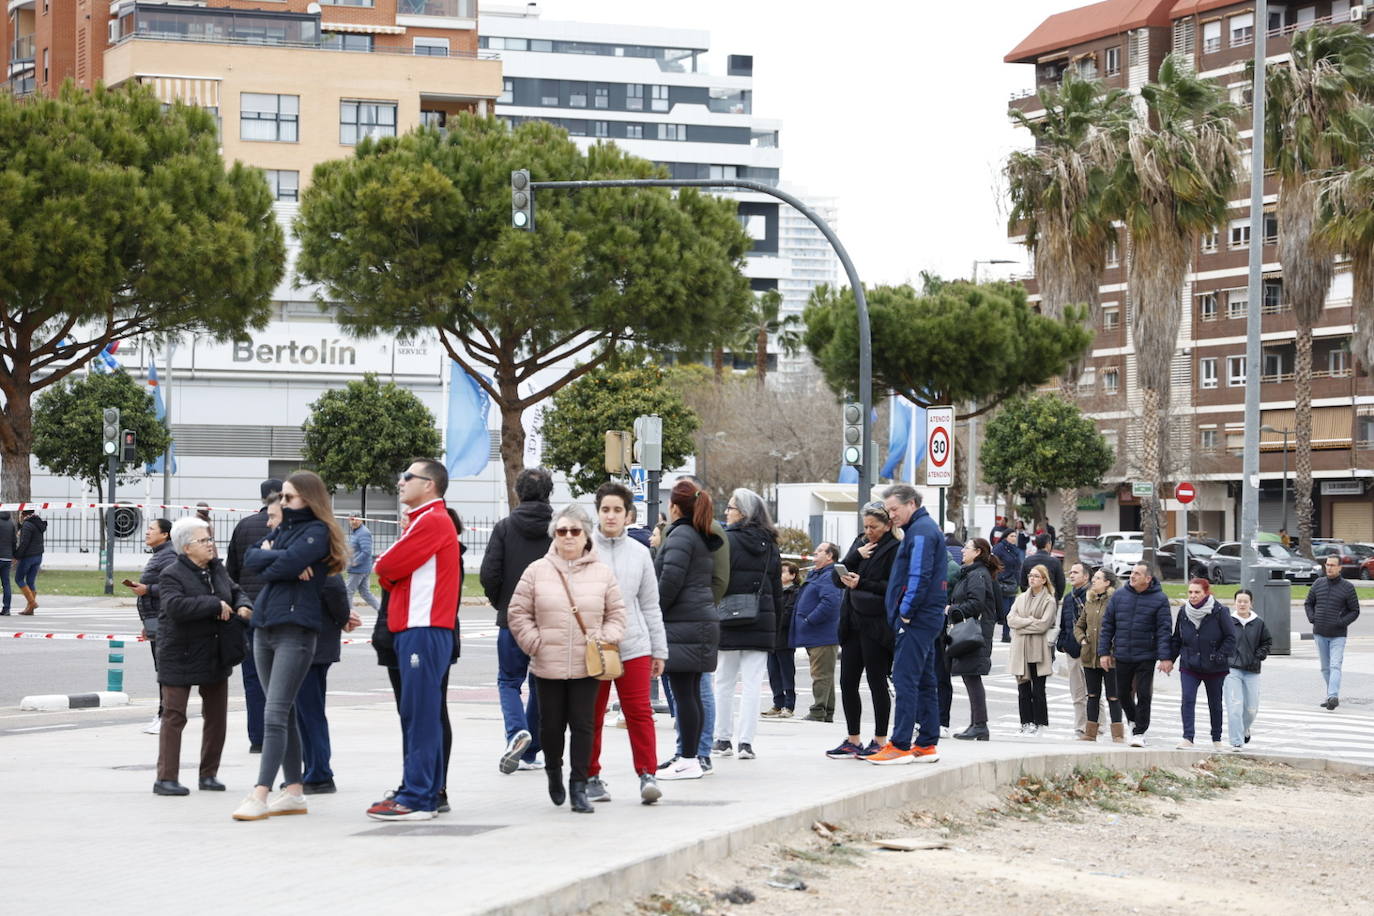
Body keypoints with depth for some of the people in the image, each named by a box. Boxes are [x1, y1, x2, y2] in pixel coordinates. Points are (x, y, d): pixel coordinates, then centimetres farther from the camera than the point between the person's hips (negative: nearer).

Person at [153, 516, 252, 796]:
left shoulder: (217, 569, 8)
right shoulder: (172, 574, -15)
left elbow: (236, 591, 23)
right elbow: (175, 606, -31)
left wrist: (243, 605, -1)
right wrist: (216, 605, -26)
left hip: (215, 655, 7)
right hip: (181, 655, -7)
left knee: (216, 715, 11)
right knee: (174, 715, -5)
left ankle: (209, 774, 22)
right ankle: (166, 778, -2)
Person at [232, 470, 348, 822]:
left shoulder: (317, 532, -5)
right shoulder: (283, 529, 19)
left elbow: (286, 564, -19)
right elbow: (251, 558, 6)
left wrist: (269, 559, 0)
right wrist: (281, 561, -9)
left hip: (295, 630, -9)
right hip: (265, 627, 9)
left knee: (275, 714, -14)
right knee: (284, 714, 11)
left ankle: (260, 795, -19)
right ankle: (294, 792, 15)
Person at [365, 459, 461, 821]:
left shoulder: (433, 521, -10)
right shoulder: (423, 520, 22)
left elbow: (387, 568, -13)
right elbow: (393, 575, 19)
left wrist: (383, 567, 7)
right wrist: (388, 572, -1)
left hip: (424, 631, -10)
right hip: (414, 628, 10)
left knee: (419, 713, -9)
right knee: (421, 714, 11)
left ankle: (416, 799, -10)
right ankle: (426, 792, 15)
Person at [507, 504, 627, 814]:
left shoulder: (602, 573, 6)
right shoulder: (537, 571, 3)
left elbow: (616, 613, 11)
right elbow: (518, 613, 5)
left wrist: (606, 640, -5)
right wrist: (535, 643, -5)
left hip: (587, 668, 0)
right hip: (548, 666, 0)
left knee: (583, 725, -3)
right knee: (551, 724, 7)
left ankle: (578, 787, 2)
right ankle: (553, 770, 33)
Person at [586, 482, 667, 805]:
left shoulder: (639, 553, 9)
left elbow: (650, 606, 14)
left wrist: (659, 650, 13)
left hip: (633, 645, 1)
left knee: (639, 711, -5)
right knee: (591, 716, 7)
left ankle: (647, 775, -3)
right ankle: (591, 776, 16)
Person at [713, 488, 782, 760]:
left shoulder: (727, 540, -8)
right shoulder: (770, 546, 10)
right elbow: (777, 589, 13)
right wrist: (774, 623, 18)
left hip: (729, 622, -4)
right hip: (762, 623, 4)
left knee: (724, 682, 7)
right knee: (752, 683, 3)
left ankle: (723, 739, 11)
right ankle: (746, 742, -2)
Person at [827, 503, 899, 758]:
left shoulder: (895, 550, -7)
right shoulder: (860, 543, 14)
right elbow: (838, 577, 6)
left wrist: (861, 583, -20)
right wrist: (857, 555, -9)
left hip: (877, 625, -7)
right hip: (853, 623, 7)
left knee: (877, 683, -1)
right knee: (847, 682, 7)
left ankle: (880, 741, 7)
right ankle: (853, 741, 15)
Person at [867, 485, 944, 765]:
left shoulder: (920, 531, -12)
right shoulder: (925, 528, 20)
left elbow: (919, 576, -21)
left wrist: (906, 611, -16)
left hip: (916, 619, -11)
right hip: (928, 618, 11)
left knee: (905, 680, -11)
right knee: (924, 681, 12)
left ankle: (900, 746, -13)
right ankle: (927, 744, 15)